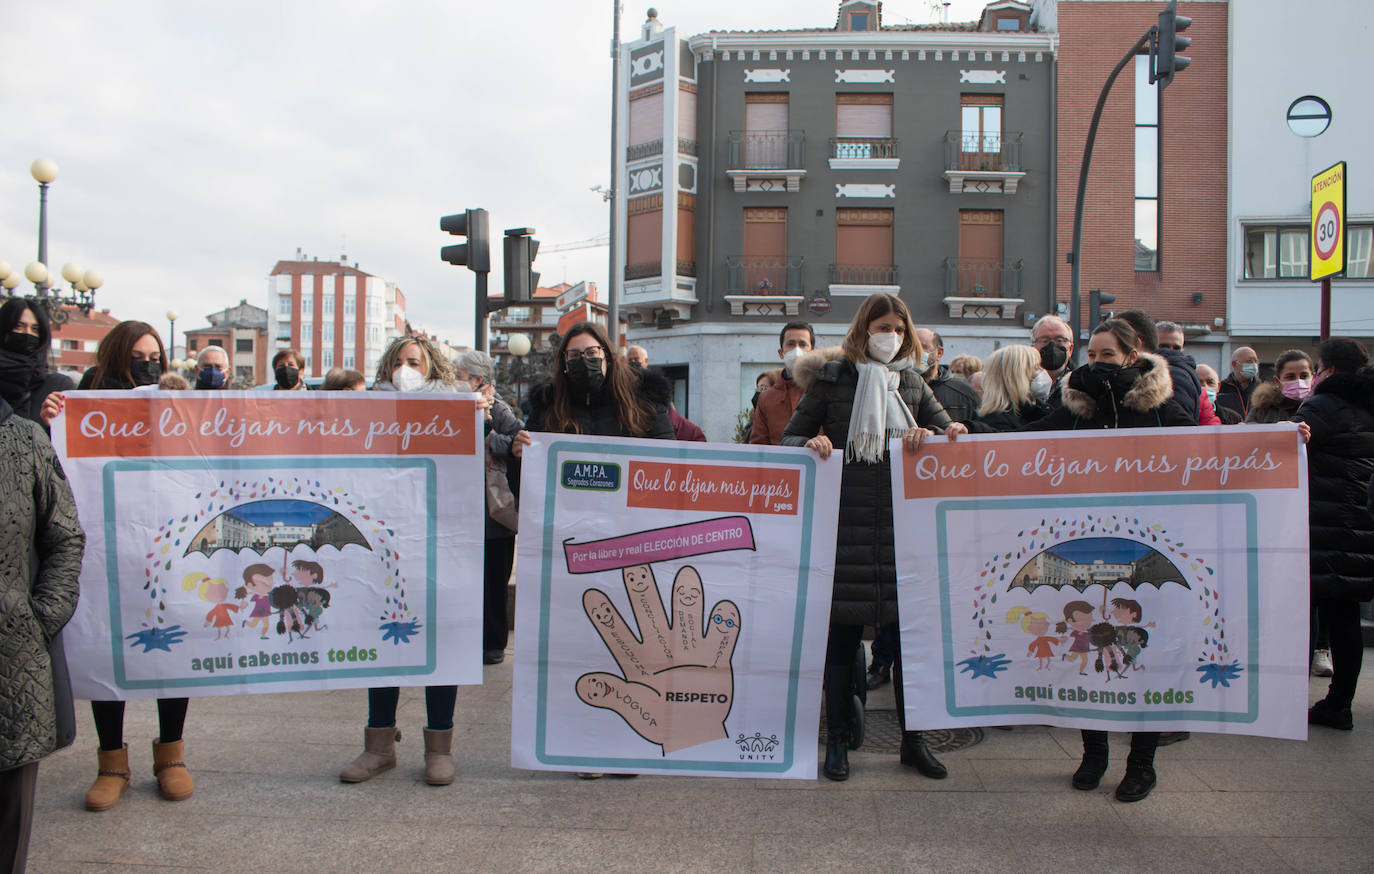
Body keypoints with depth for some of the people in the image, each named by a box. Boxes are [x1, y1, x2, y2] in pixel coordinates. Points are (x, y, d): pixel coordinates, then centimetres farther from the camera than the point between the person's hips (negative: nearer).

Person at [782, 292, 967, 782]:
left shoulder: (911, 382, 14)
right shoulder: (832, 378, 4)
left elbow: (952, 432, 10)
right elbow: (790, 438, 7)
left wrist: (930, 436, -11)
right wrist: (812, 443, -15)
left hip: (902, 521, 3)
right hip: (847, 522, -3)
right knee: (843, 634, 1)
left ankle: (913, 741, 22)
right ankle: (838, 741, 15)